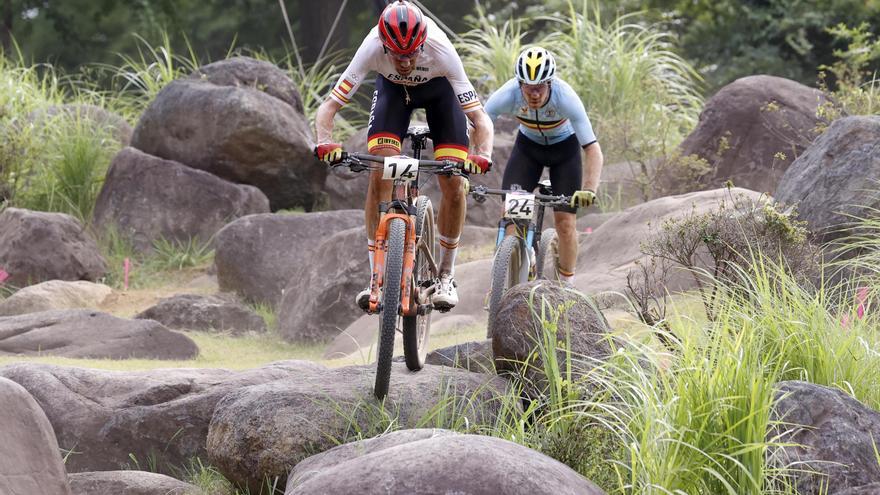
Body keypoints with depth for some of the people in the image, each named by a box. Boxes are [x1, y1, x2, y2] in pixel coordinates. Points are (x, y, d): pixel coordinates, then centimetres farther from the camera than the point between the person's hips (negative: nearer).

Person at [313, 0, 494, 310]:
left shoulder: (441, 51, -39)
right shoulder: (372, 49, -37)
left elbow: (479, 117, -36)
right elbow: (329, 107, -34)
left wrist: (482, 155, -54)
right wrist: (325, 143, -54)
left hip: (439, 89, 0)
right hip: (393, 89, 1)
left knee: (454, 183, -12)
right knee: (380, 174, -19)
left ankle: (446, 275, 7)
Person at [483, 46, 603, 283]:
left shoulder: (565, 98, -36)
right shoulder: (507, 95, -33)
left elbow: (592, 148, -38)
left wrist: (589, 189, -52)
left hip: (564, 147, -2)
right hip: (528, 146, 2)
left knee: (565, 223, -6)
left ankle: (566, 284, 15)